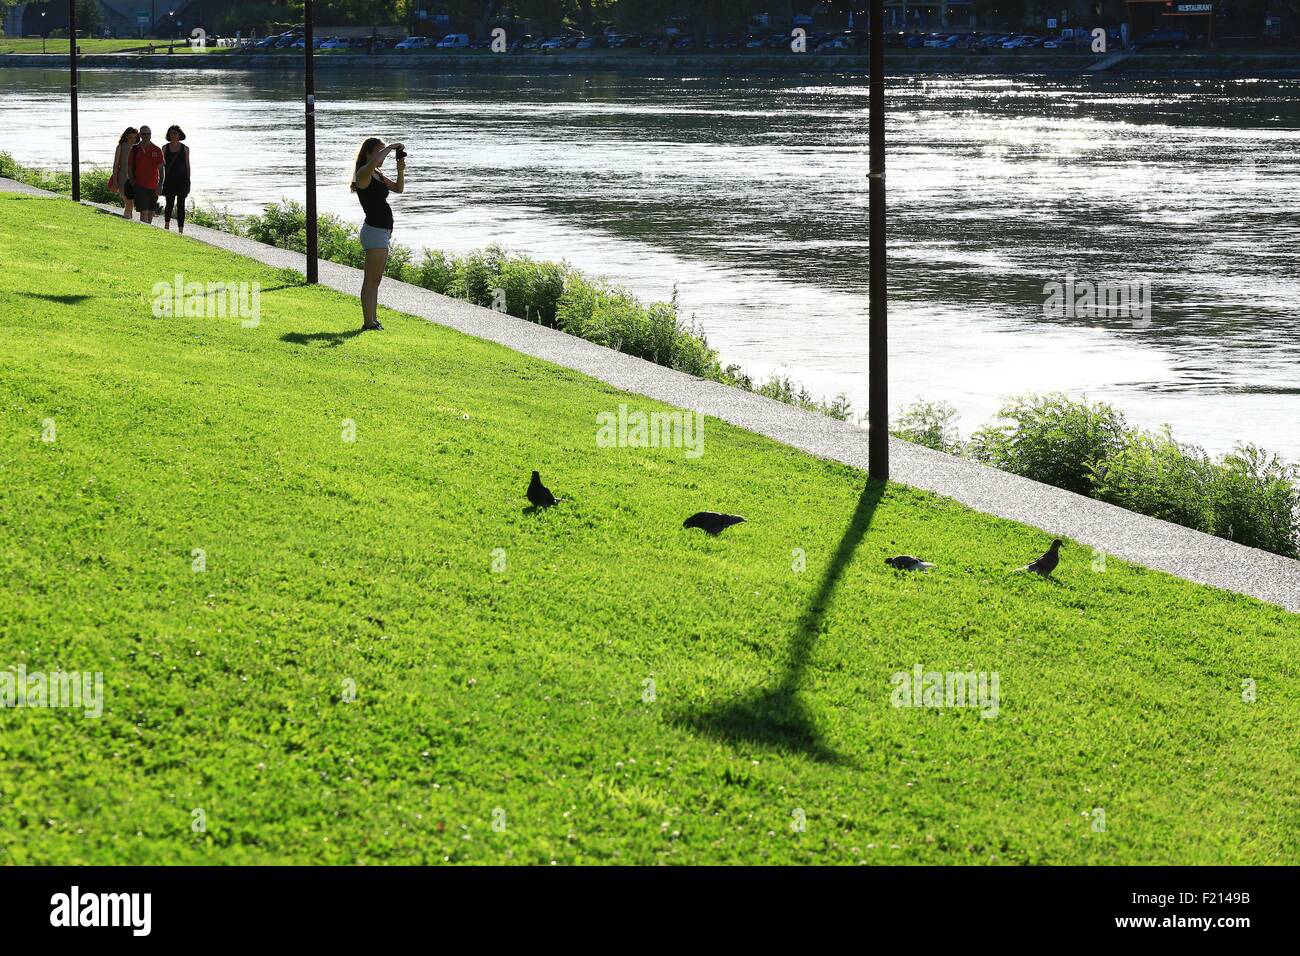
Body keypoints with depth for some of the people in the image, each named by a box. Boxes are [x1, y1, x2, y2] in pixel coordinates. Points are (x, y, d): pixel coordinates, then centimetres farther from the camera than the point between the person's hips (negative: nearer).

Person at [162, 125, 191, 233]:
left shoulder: (185, 149, 4)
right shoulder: (165, 148, 6)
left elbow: (187, 165, 7)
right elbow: (163, 164, 9)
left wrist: (188, 181, 4)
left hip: (182, 180, -1)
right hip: (169, 180, 1)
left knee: (180, 205, -3)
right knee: (169, 203, 6)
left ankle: (180, 229, -3)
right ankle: (166, 225, 28)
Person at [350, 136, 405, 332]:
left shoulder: (377, 175, 15)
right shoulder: (363, 174, -13)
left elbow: (398, 189, 21)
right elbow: (374, 161, -36)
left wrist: (401, 170, 4)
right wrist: (391, 147, -22)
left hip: (383, 232, 10)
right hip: (374, 232, -10)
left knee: (375, 280, 14)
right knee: (371, 280, -8)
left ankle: (373, 320, 19)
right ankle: (368, 323, -8)